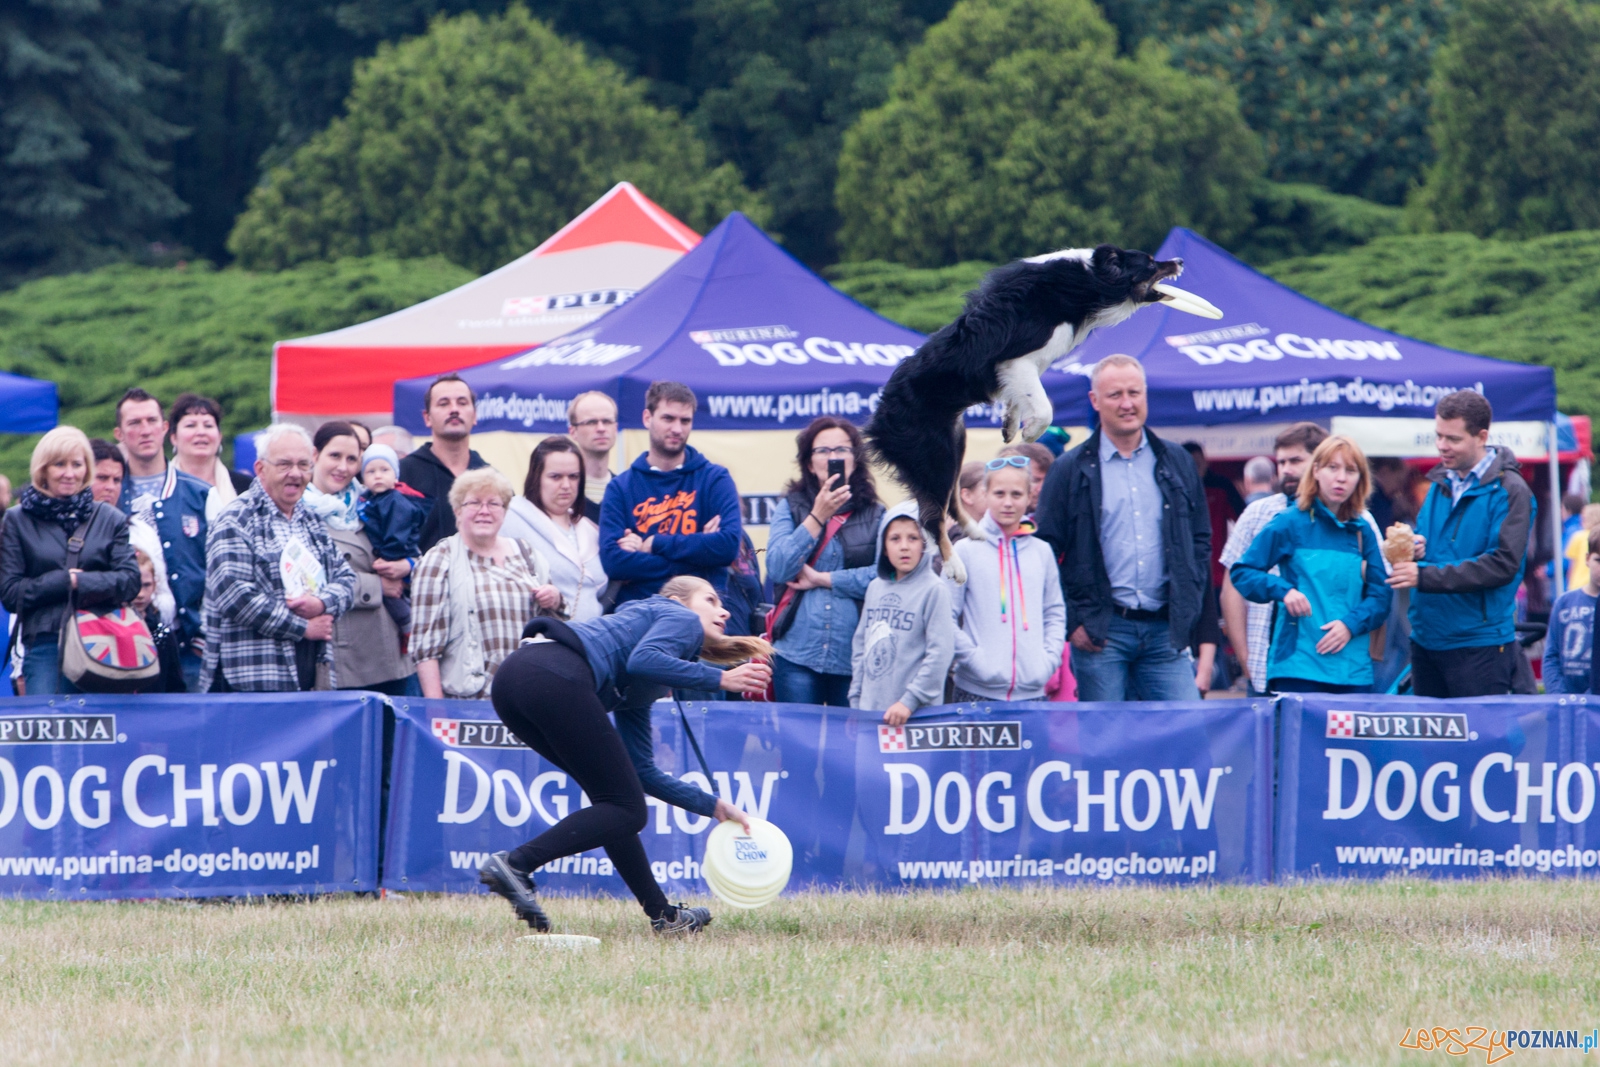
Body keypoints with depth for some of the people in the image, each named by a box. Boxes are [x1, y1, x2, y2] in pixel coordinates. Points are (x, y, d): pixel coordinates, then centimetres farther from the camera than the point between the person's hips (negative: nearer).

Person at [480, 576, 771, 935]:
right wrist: (719, 679, -4)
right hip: (555, 678, -9)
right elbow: (642, 659, -9)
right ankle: (515, 864, -15)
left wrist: (714, 806, 41)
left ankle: (663, 916, 22)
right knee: (626, 810, -2)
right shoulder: (681, 618, 15)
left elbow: (642, 772, 35)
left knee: (615, 802, 19)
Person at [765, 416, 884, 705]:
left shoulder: (876, 515, 7)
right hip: (797, 655, 0)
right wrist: (818, 516, -10)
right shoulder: (790, 508, 9)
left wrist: (822, 579, -6)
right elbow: (777, 569, -6)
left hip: (855, 657, 0)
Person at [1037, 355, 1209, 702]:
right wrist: (1072, 621, -6)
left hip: (1165, 630, 2)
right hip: (1101, 631, -2)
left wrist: (1187, 608, 5)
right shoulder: (1070, 470, 3)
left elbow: (1201, 540, 17)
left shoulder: (1176, 464, 13)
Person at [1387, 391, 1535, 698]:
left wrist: (1425, 575, -22)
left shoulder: (1509, 491, -10)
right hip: (1427, 637, 7)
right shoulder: (1440, 484, 14)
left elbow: (1503, 565, -19)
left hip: (1480, 646, -7)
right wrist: (1411, 549, -8)